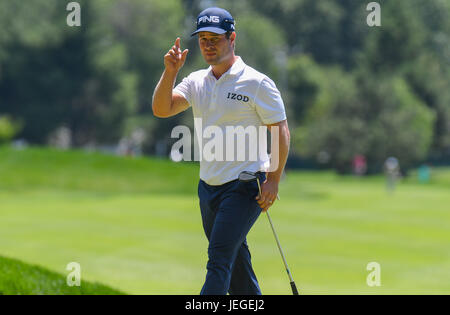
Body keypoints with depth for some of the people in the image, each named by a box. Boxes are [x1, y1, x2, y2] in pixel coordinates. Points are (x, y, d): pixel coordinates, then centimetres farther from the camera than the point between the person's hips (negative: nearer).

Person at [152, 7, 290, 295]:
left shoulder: (257, 83, -8)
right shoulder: (196, 81, 9)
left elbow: (281, 130, -8)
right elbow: (162, 109, 0)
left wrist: (273, 179, -15)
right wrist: (170, 72, -14)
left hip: (244, 187, -7)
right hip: (208, 185, 7)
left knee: (219, 259, -15)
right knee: (234, 258, 13)